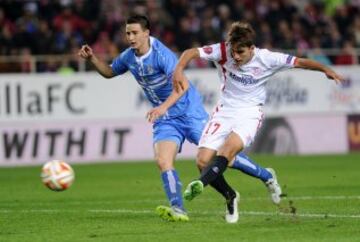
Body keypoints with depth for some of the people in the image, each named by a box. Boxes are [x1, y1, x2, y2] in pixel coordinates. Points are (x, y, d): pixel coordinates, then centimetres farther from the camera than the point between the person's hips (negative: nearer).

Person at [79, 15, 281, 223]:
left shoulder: (162, 54, -23)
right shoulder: (128, 57, 1)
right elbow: (109, 72, 21)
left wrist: (163, 107, -47)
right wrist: (92, 58, 3)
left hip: (189, 112, -6)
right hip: (165, 120, 6)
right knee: (163, 161, -18)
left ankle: (267, 177, 17)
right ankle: (178, 210, -24)